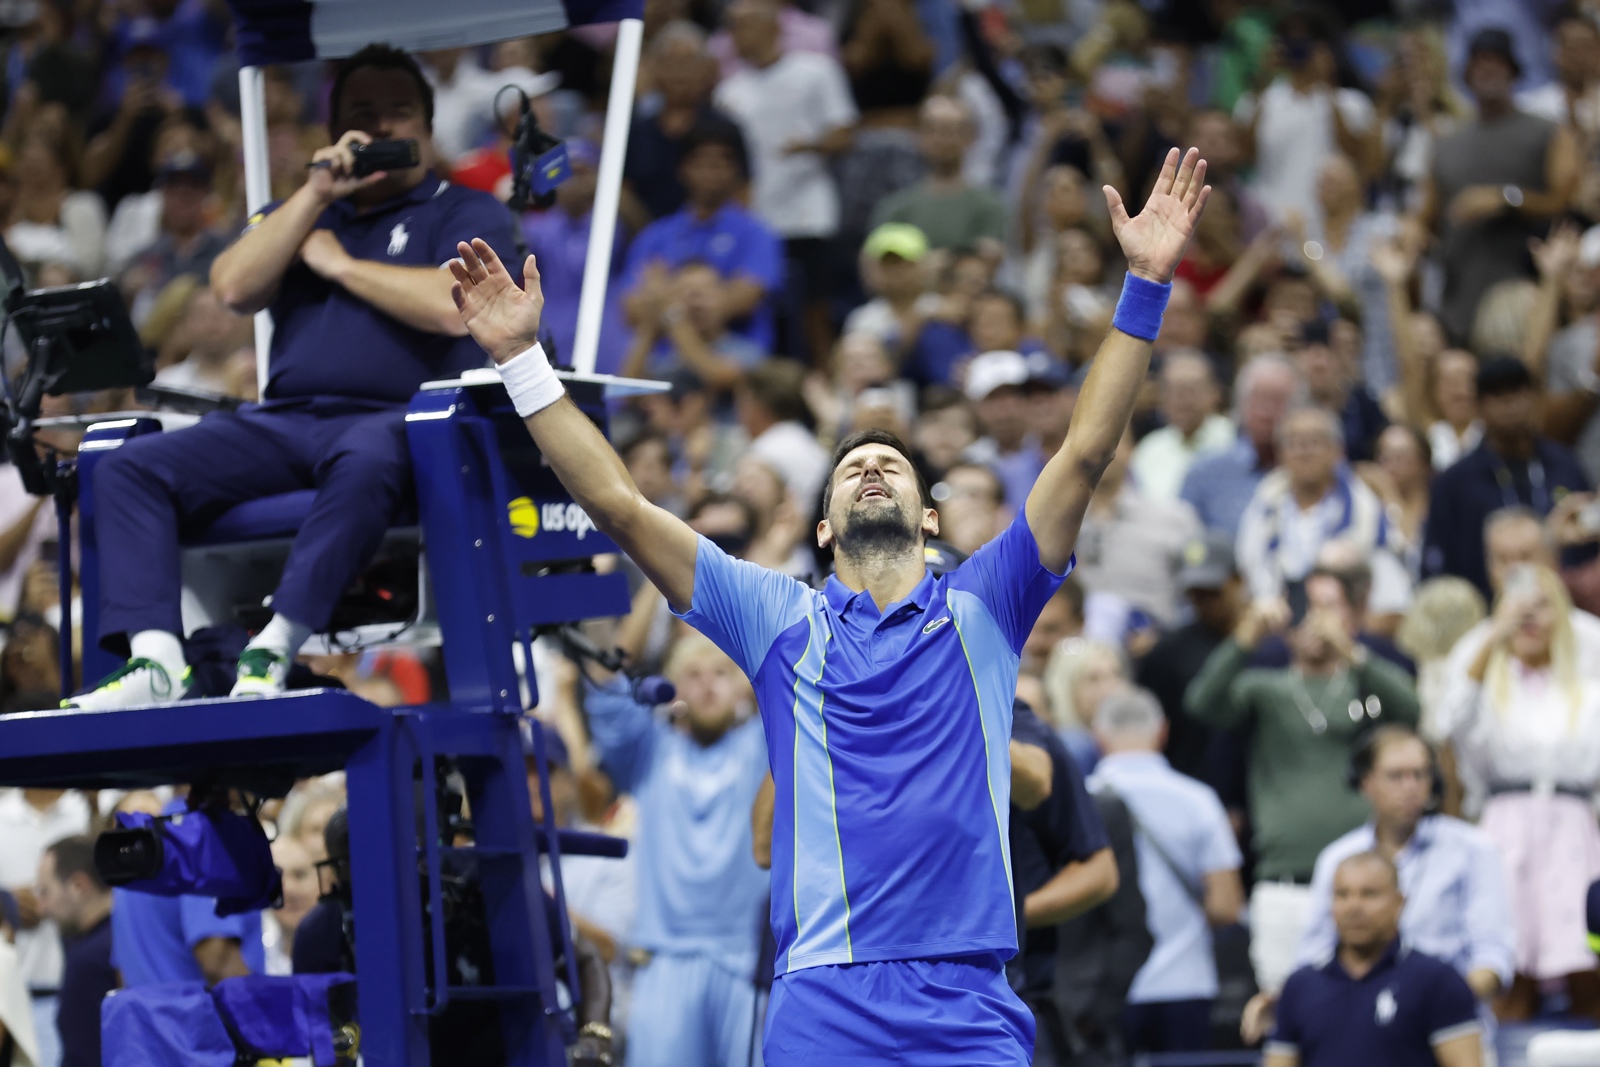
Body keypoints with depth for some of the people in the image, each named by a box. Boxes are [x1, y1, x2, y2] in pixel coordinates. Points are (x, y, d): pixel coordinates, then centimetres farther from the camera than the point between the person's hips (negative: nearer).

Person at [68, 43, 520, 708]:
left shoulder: (465, 213, 13)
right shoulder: (299, 217, 28)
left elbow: (453, 306, -8)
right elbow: (234, 288, 8)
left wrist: (338, 263, 2)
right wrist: (316, 193, 2)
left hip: (390, 419, -5)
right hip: (280, 422, 5)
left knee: (364, 462, -42)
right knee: (127, 471, -17)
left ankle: (274, 649, -45)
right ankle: (154, 659, -32)